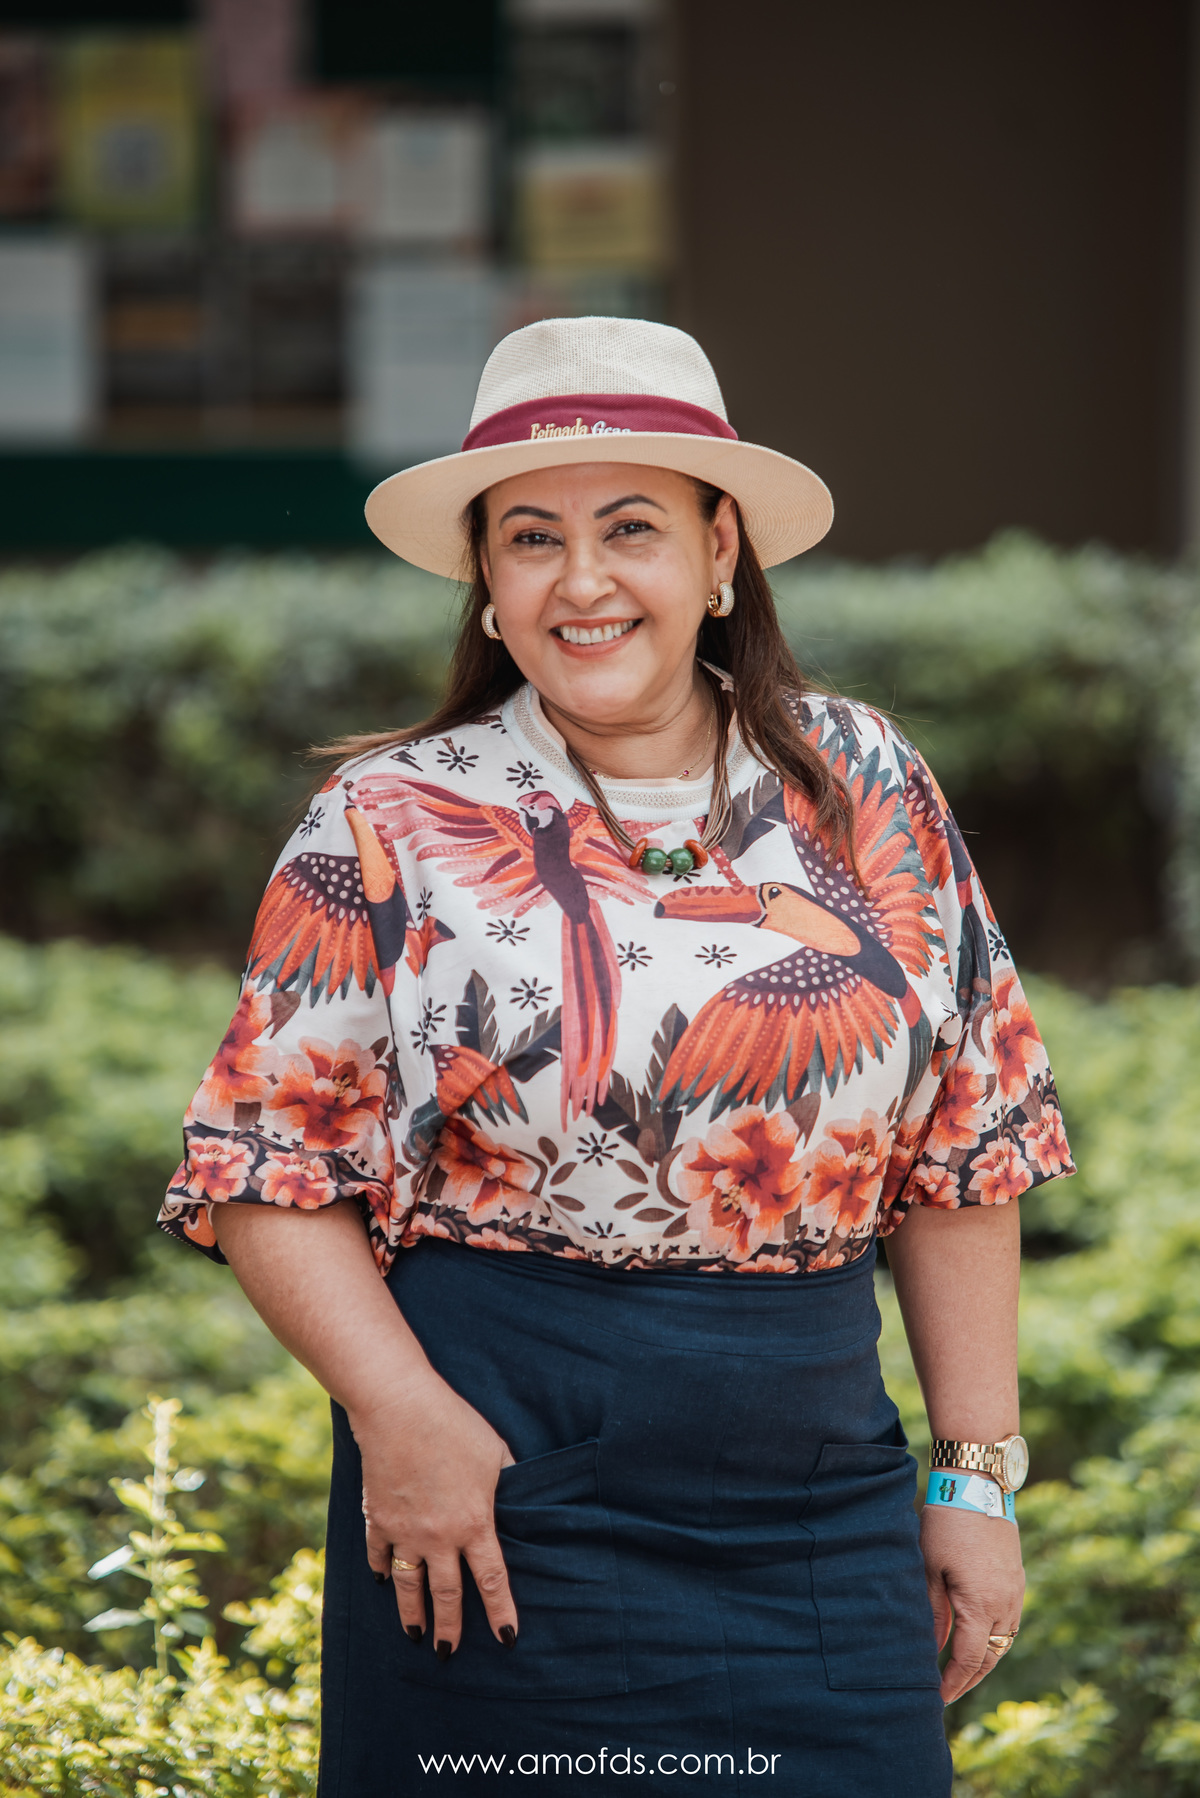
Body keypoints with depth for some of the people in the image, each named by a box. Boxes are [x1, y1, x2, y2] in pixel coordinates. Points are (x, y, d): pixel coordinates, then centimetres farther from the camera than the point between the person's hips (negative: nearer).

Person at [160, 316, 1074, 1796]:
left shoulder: (865, 790, 6)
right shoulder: (391, 827, -1)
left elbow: (961, 1144, 10)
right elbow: (265, 1171, -1)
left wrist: (977, 1475, 7)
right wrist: (396, 1409, -15)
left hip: (819, 1508, 2)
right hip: (501, 1509, -2)